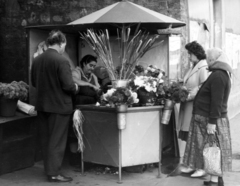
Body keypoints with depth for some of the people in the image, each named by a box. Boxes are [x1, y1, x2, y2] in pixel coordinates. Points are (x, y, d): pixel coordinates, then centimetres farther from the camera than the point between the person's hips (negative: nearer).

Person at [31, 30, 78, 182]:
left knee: (46, 140, 16)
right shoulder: (61, 61, -18)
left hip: (42, 105, 7)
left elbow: (34, 82, 11)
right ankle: (54, 173, 8)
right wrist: (75, 87, 0)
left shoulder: (37, 60, 2)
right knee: (57, 141, 3)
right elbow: (68, 85, -20)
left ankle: (49, 169, 27)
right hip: (59, 106, -7)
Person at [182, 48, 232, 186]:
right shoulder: (222, 74, 13)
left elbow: (217, 101, -23)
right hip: (209, 118, 10)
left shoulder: (218, 76, -19)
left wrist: (212, 122, -23)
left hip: (210, 119, -10)